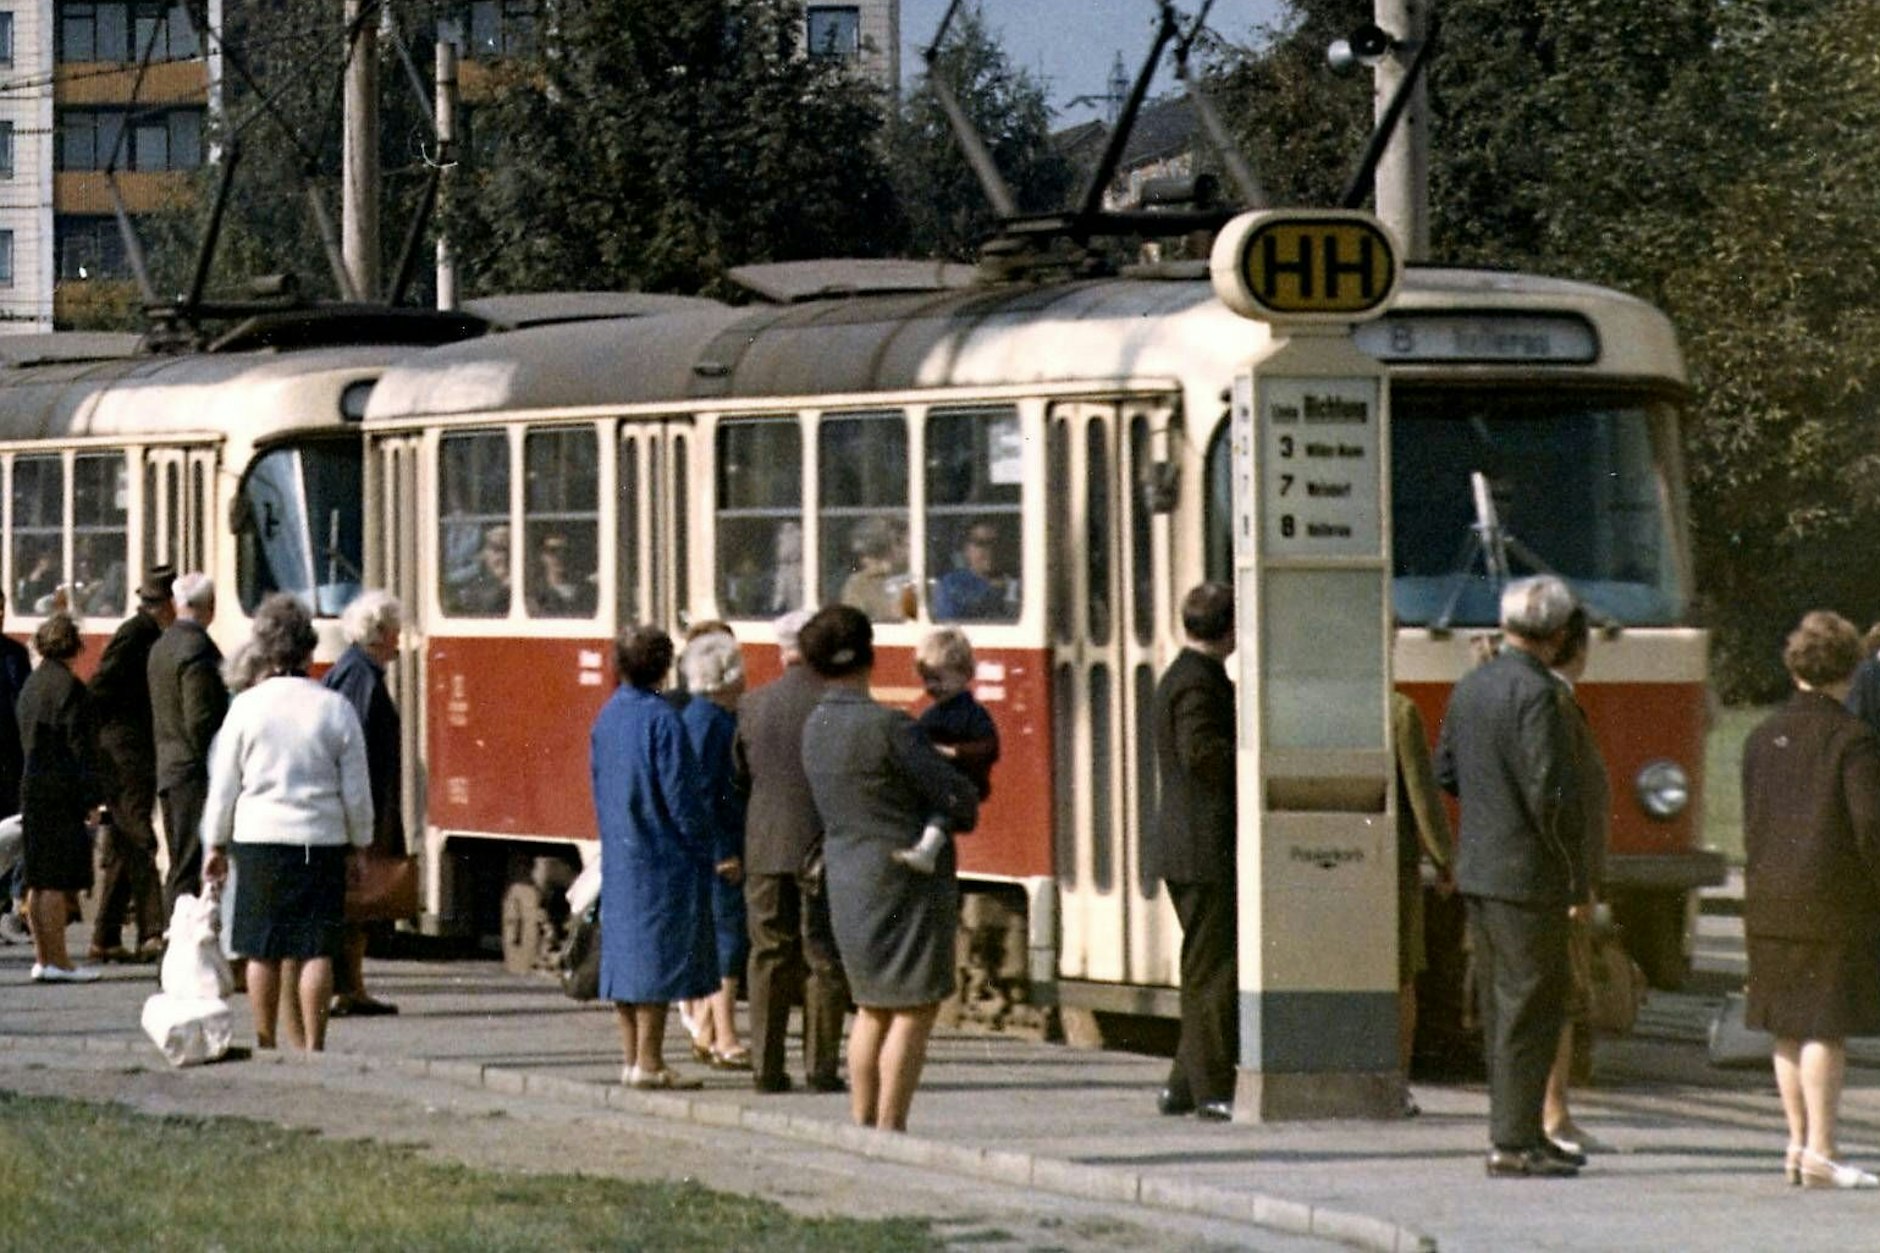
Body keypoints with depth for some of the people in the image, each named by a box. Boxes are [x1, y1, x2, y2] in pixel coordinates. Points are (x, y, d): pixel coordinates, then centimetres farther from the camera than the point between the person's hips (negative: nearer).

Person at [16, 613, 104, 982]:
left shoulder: (32, 685, 13)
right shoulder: (68, 686, -13)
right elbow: (80, 744, -16)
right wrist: (91, 795, -12)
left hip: (33, 788, 9)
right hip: (61, 793, -9)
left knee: (38, 881, 11)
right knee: (58, 881, -7)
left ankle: (43, 956, 15)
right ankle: (57, 961, -8)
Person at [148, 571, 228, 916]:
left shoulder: (160, 647, 13)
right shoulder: (197, 649, -16)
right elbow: (200, 721, -20)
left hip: (168, 770, 9)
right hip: (196, 773, -9)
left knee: (180, 867, 14)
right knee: (192, 869, -9)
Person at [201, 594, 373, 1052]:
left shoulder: (247, 706, -3)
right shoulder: (335, 708, -2)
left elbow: (223, 785, 3)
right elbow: (357, 791, 3)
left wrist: (215, 844, 13)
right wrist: (360, 843, 16)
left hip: (259, 838, 0)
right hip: (322, 840, 0)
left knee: (264, 950, 8)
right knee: (316, 949, 0)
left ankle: (266, 1043, 15)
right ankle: (312, 1045, -4)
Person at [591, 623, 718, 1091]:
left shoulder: (607, 717, 8)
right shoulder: (661, 719, -15)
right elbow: (680, 792, -16)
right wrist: (700, 844, -7)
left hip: (617, 854, 8)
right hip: (661, 855, -8)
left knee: (624, 950, 10)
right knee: (658, 955, -4)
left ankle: (632, 1058, 14)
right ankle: (648, 1062, -5)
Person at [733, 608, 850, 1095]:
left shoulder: (752, 706, 2)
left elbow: (738, 776, 9)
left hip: (765, 849, 3)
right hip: (825, 849, -3)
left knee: (770, 958, 9)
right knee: (826, 961, 2)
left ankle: (766, 1067, 8)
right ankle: (821, 1067, 0)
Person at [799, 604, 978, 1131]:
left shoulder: (815, 728, 6)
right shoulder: (886, 727, -18)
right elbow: (959, 797, -15)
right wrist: (965, 810, 9)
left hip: (849, 883, 8)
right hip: (907, 882, -8)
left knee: (872, 1006, 17)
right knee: (914, 1008, -2)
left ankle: (862, 1124, 18)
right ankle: (890, 1128, -5)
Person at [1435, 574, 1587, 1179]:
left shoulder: (1471, 687, 9)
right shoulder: (1536, 693, -17)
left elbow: (1446, 772, 17)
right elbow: (1547, 793, -21)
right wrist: (1576, 870, -12)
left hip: (1476, 871, 9)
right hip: (1526, 874, -9)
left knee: (1502, 1006, 14)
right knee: (1532, 1006, -4)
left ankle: (1514, 1129, 19)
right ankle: (1515, 1142, -5)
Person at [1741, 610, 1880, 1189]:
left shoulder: (1762, 738, 9)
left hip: (1770, 901, 6)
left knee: (1788, 1028, 13)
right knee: (1826, 1028, -5)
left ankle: (1799, 1142, 19)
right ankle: (1820, 1152, -7)